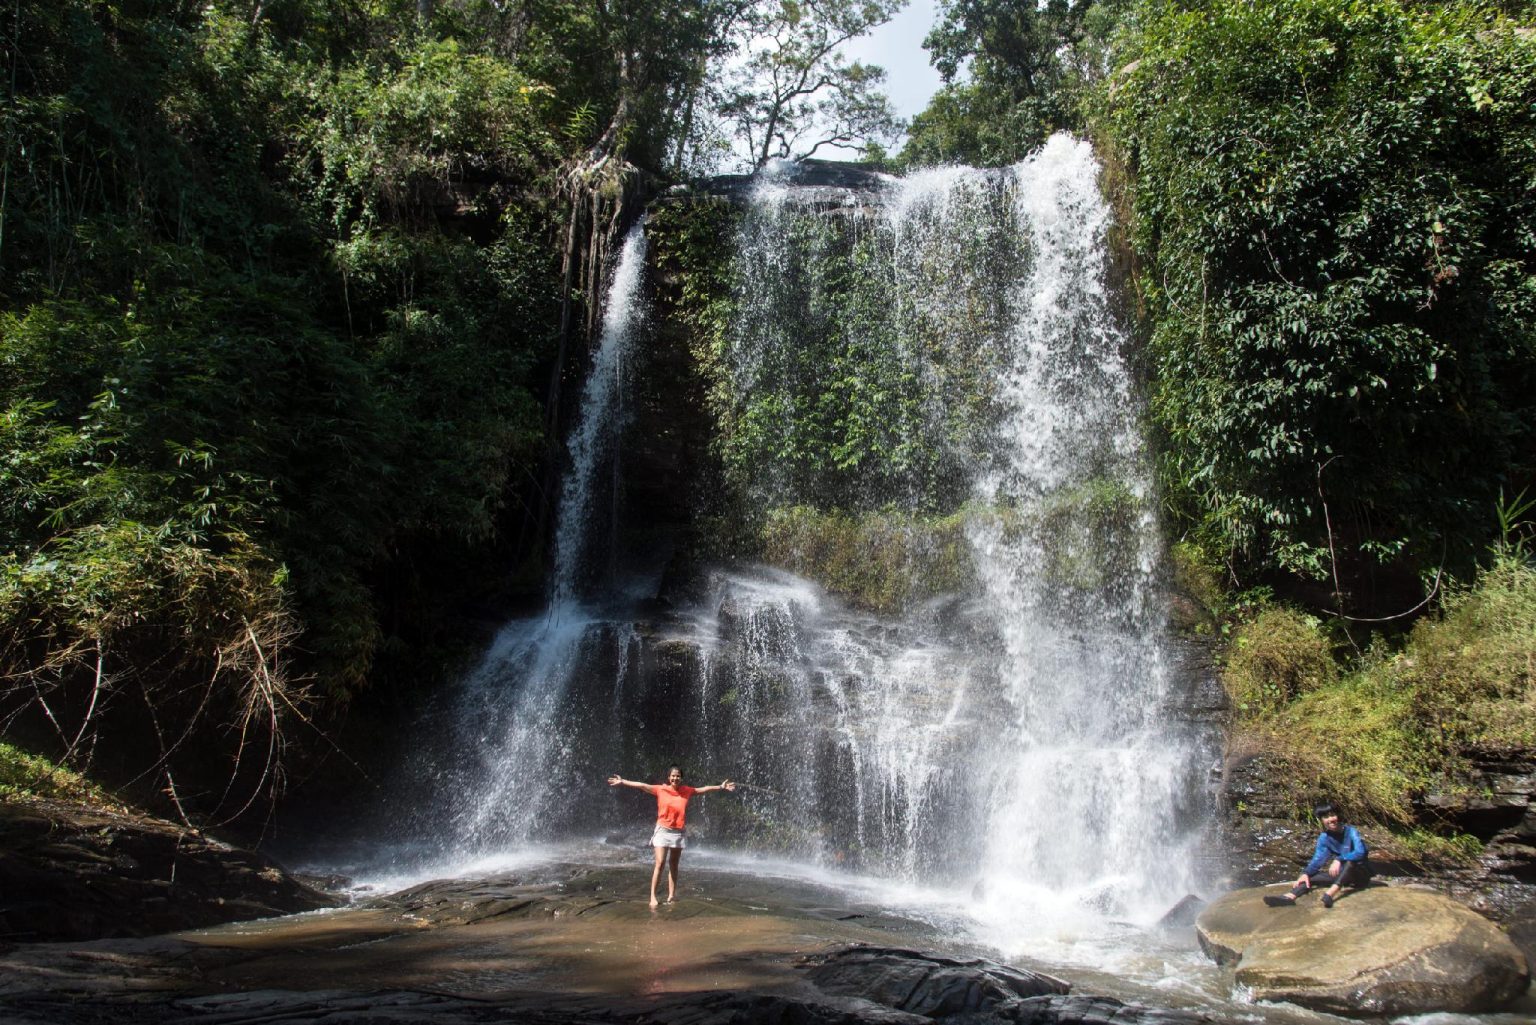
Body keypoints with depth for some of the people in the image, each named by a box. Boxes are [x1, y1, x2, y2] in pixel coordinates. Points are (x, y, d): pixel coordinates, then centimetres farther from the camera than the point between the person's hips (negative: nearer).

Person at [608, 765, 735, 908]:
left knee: (673, 866, 8)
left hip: (678, 832, 3)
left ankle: (671, 896, 12)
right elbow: (642, 785, -8)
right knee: (660, 863, -11)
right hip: (663, 831, -3)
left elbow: (703, 789, 16)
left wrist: (720, 787, 20)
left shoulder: (686, 791, 5)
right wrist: (622, 782, -13)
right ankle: (653, 896, -7)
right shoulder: (661, 789, -4)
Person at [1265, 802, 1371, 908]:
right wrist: (1306, 873, -25)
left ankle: (1331, 893, -53)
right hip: (1343, 874, 5)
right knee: (1311, 876, -15)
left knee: (1350, 860, -35)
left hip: (1361, 874, -5)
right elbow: (1318, 859, -8)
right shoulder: (1324, 838, -2)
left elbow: (1360, 852, -31)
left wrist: (1339, 859, -44)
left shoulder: (1351, 832, -16)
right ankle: (1290, 897, -43)